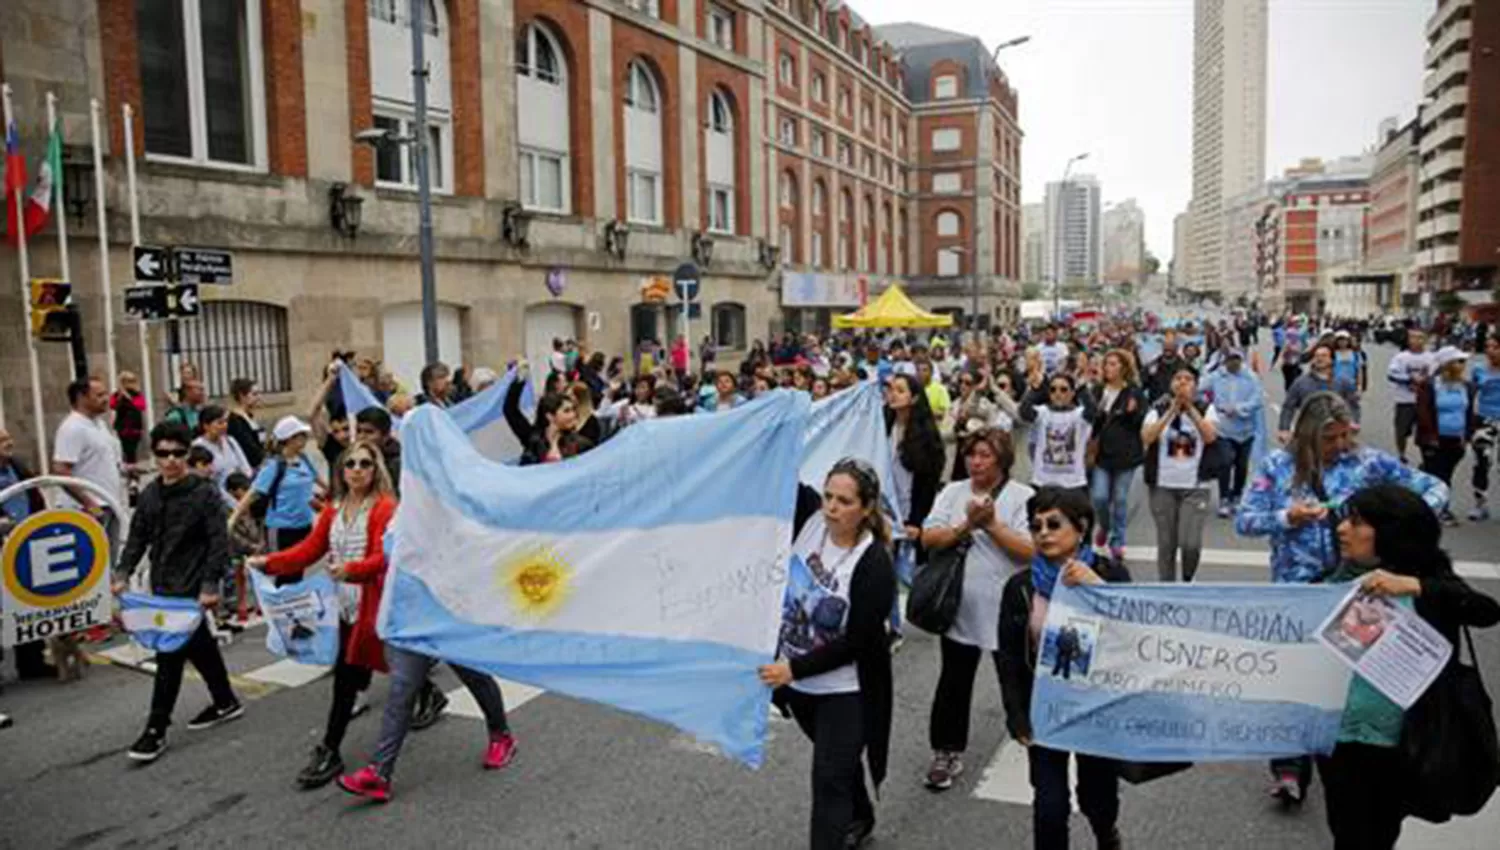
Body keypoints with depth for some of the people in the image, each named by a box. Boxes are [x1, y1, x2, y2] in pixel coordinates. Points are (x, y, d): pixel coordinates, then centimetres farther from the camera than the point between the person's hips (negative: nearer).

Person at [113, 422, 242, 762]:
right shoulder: (149, 494, 8)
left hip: (190, 589, -7)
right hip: (162, 586, 7)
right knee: (199, 647, 18)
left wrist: (210, 585, -19)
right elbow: (137, 538, 12)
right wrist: (123, 573, -2)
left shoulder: (205, 493, -11)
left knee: (171, 654, -6)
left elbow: (219, 543, -13)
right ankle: (226, 702, 33)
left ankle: (156, 729, 2)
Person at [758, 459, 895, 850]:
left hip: (844, 691, -6)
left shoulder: (875, 565, -25)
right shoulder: (811, 520, -10)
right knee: (838, 761, 28)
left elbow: (855, 643, -23)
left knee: (829, 781, -3)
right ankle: (858, 818, 55)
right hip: (798, 681, 6)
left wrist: (793, 669, -26)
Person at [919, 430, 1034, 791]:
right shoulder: (952, 493, 4)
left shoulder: (1023, 497, -6)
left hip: (1008, 609, -3)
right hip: (959, 606, 3)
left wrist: (992, 524, -20)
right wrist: (966, 526, -19)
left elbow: (1031, 551, -16)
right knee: (954, 682, 10)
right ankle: (947, 752, 23)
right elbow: (929, 538, -6)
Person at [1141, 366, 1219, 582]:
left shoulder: (1206, 408, 3)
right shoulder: (1159, 409, 2)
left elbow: (1210, 436, -14)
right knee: (1166, 544, 7)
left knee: (1190, 543, -10)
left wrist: (1189, 407, -17)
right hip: (1163, 487, 1)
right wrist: (1172, 410, -16)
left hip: (1196, 487, -1)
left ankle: (1188, 580, 19)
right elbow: (1146, 437, -14)